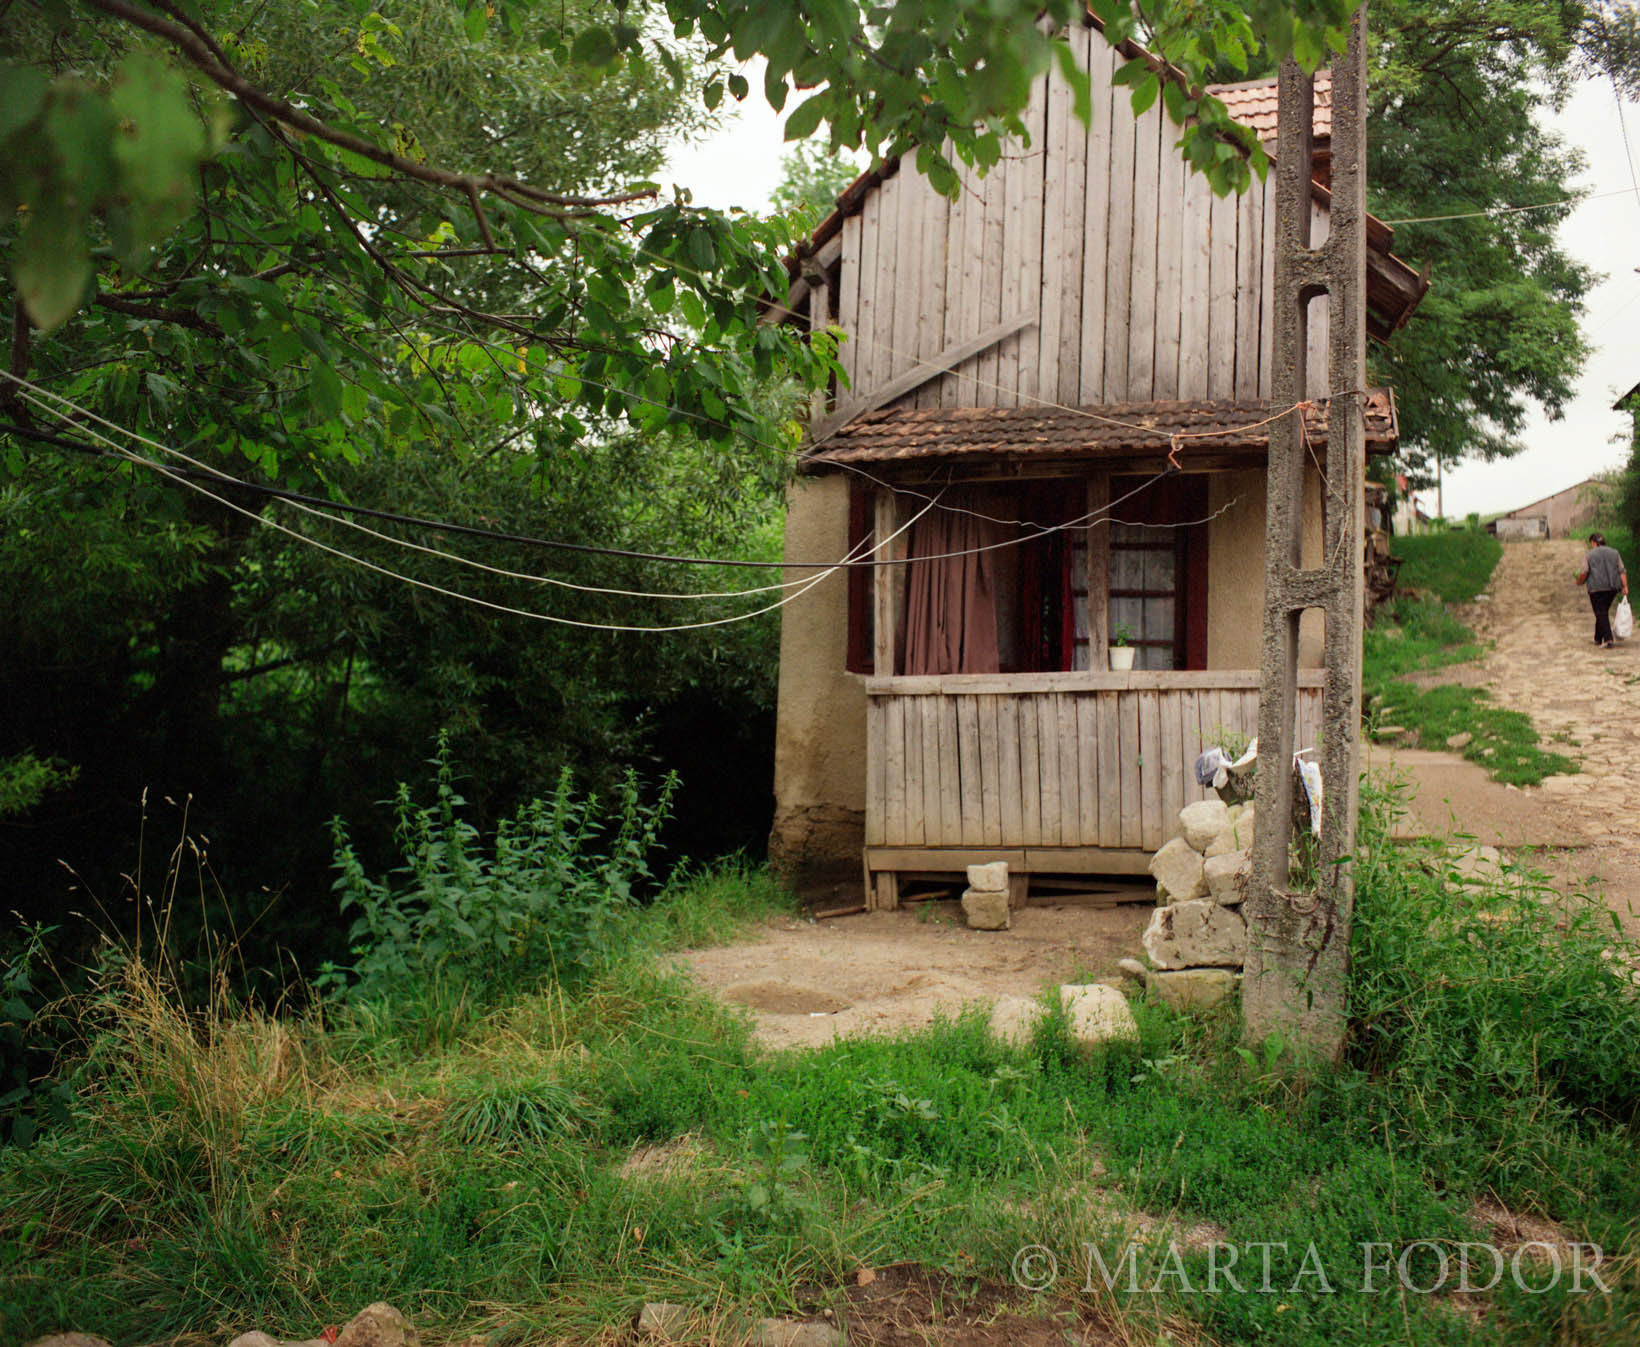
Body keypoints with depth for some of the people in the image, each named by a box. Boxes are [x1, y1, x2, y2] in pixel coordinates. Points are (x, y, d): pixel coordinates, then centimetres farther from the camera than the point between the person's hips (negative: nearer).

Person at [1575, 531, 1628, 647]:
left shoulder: (1589, 555, -1)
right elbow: (1622, 571, 2)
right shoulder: (1614, 553, 11)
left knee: (1601, 614, -2)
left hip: (1596, 588, -4)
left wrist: (1579, 581, 9)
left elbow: (1583, 573, -10)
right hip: (1612, 588, 4)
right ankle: (1598, 639, 23)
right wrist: (1625, 587, -2)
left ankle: (1608, 639, -16)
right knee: (1603, 612, 17)